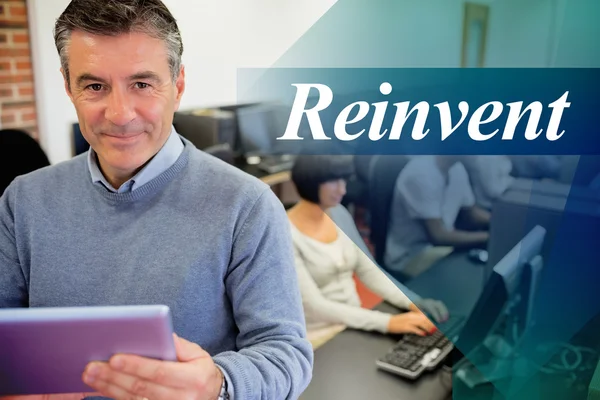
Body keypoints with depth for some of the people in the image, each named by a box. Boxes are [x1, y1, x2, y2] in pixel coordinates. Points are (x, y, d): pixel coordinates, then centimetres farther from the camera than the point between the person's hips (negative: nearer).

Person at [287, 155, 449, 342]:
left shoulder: (338, 214, 3)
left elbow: (368, 271, 8)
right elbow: (314, 306, -23)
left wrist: (412, 302, -8)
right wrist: (387, 323, -28)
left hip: (353, 323, 7)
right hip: (319, 335, -6)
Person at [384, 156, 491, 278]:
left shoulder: (456, 168, 0)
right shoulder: (421, 174, -27)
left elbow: (470, 214, 11)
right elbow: (438, 236, -27)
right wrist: (488, 237, -23)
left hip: (443, 244, 8)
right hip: (410, 257, -8)